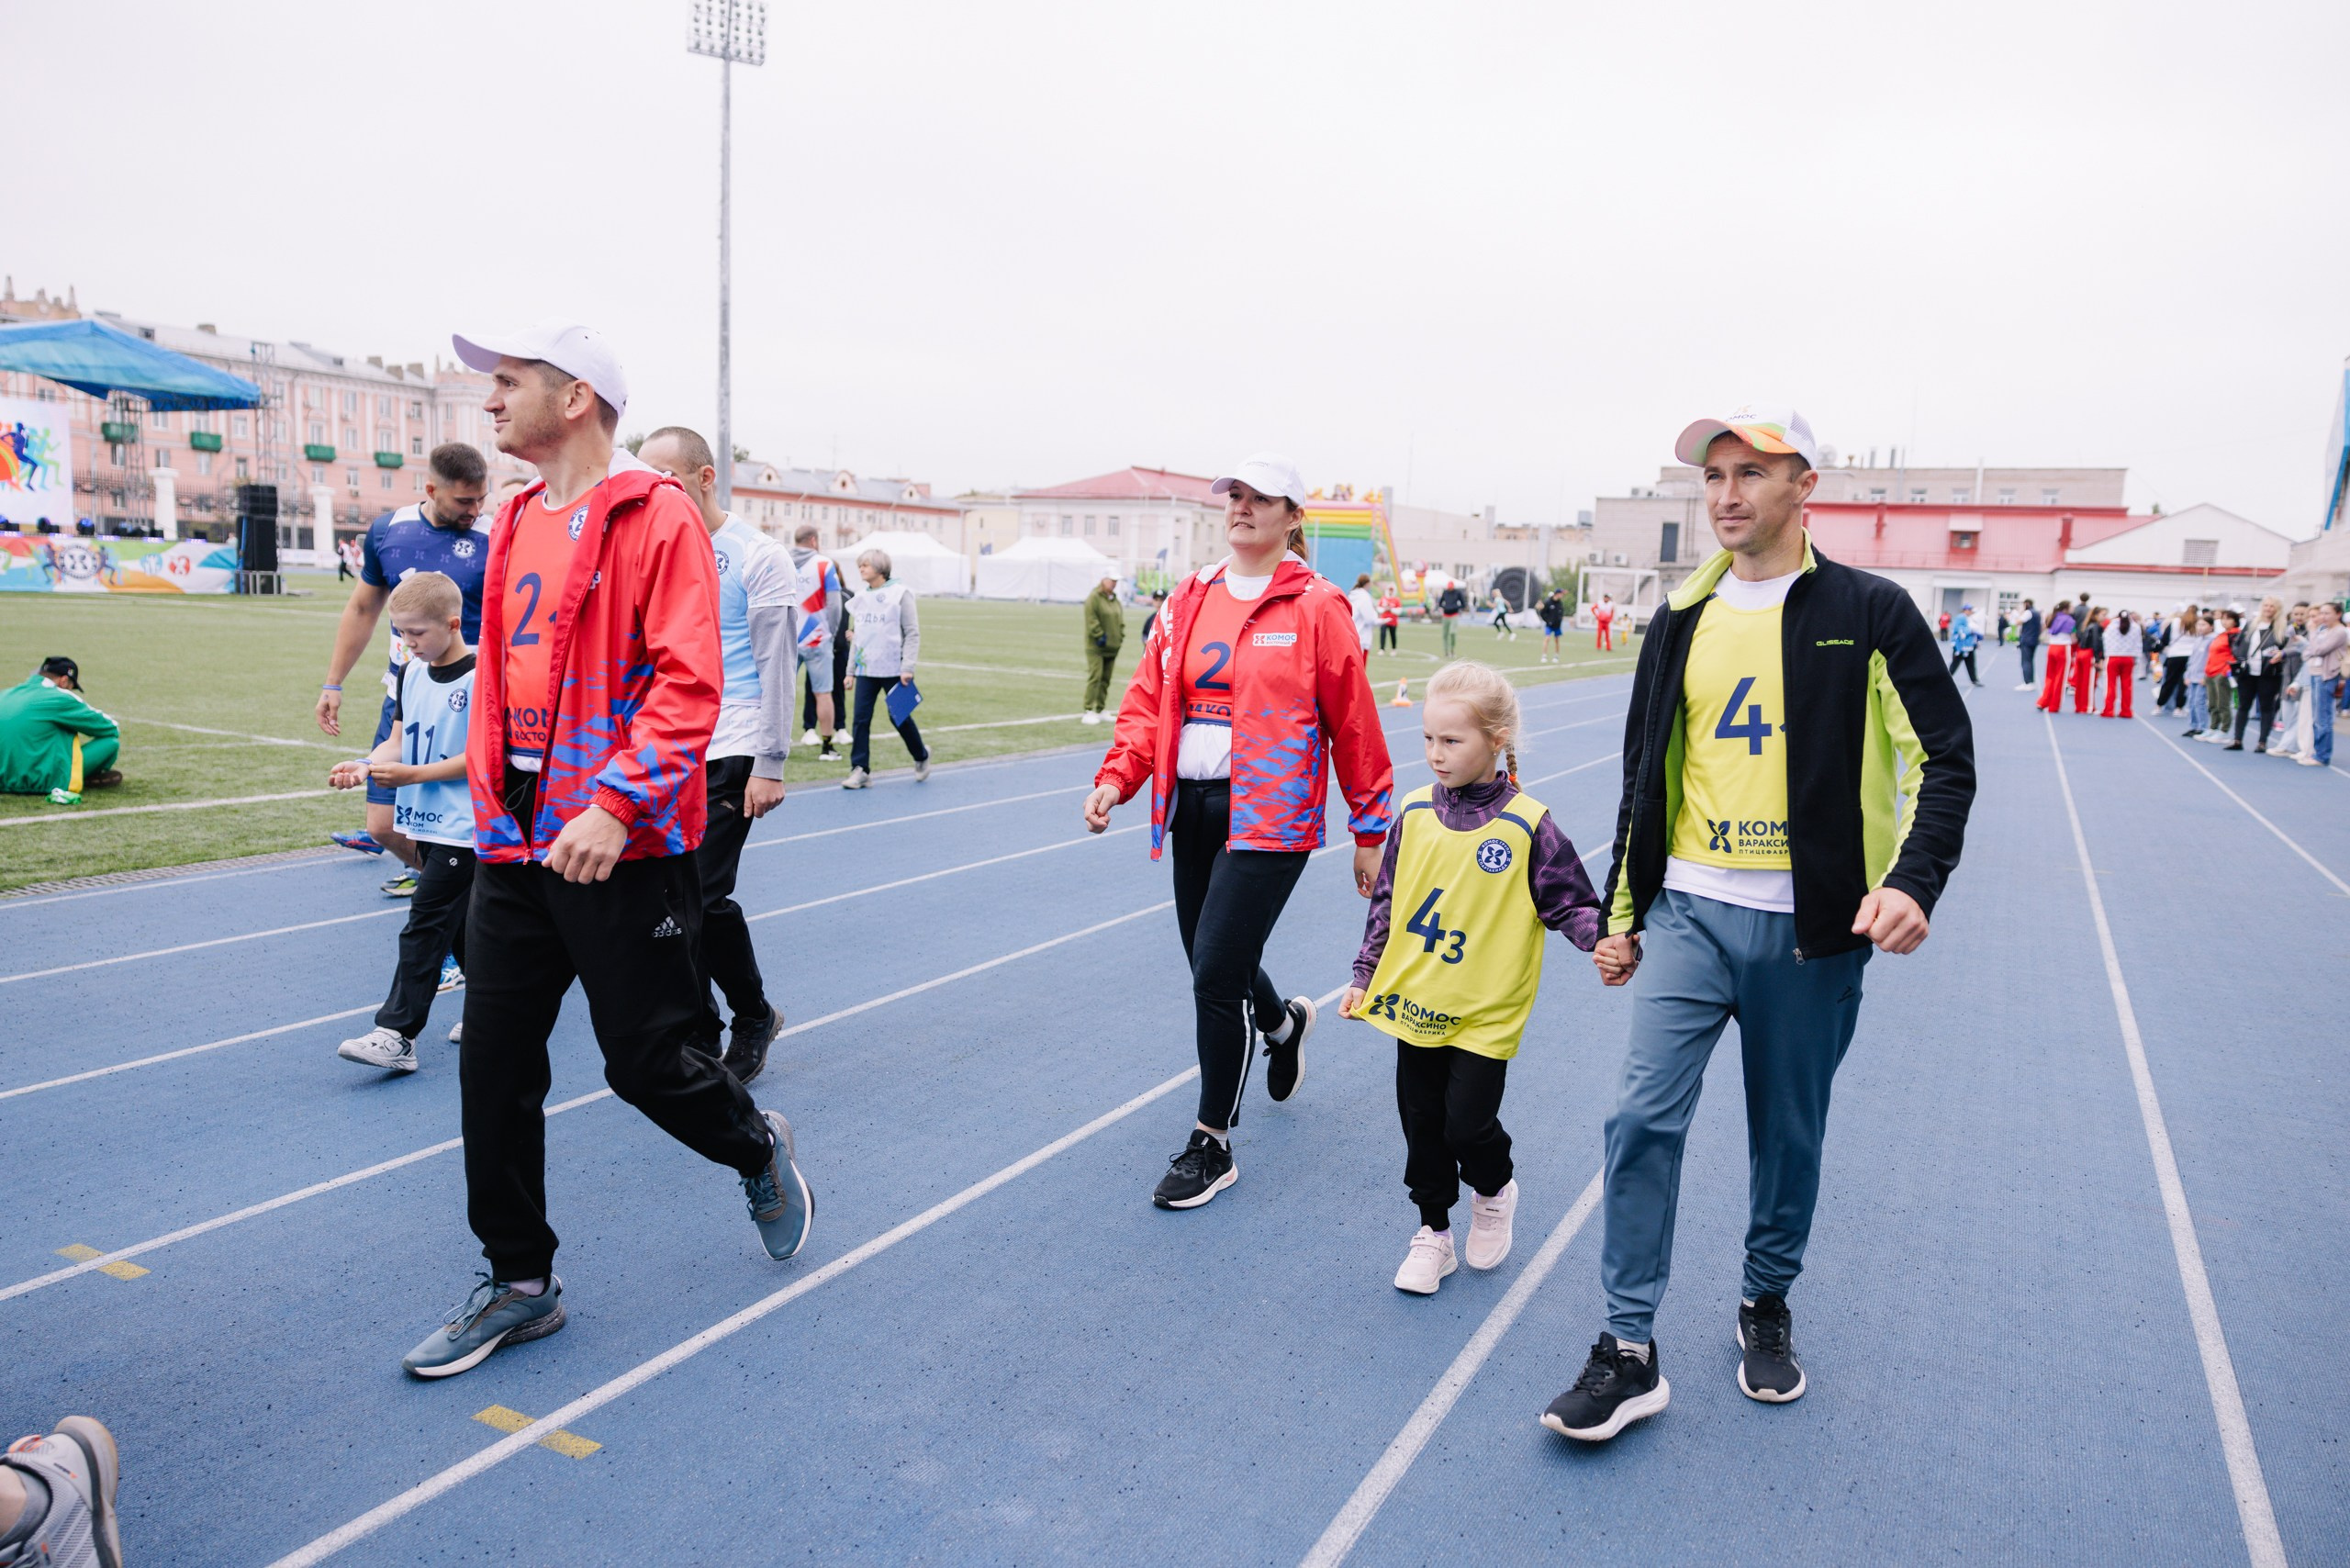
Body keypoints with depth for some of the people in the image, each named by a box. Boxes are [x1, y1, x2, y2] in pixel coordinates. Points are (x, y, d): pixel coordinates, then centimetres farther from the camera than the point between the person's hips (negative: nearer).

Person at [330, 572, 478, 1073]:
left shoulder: (479, 679, -15)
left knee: (425, 924, -8)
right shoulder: (411, 672, 9)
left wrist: (412, 774, -19)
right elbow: (398, 739, 12)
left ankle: (396, 1035, -6)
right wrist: (366, 765, -8)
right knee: (457, 923, 15)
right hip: (425, 822, 8)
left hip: (462, 826, -8)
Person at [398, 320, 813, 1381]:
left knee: (644, 1060, 2)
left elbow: (687, 685, -18)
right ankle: (518, 1283, 24)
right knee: (493, 1066, 8)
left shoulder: (656, 517, -10)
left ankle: (758, 1148, 33)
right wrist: (489, 797, 17)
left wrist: (616, 803, -26)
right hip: (514, 844, 8)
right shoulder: (516, 525, 14)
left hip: (621, 849, -7)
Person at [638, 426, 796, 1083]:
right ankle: (698, 1034, 18)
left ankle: (754, 1016, 12)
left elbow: (777, 668, -7)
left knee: (702, 896, -11)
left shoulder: (757, 557, -6)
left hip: (731, 753, -6)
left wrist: (769, 766, -10)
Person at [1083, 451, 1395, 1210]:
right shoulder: (1190, 600, 9)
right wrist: (1117, 777, -8)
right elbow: (1150, 698, 8)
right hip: (1194, 808, 6)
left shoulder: (1317, 606, -6)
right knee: (1213, 966, 16)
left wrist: (1370, 830, -1)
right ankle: (1285, 1021, 52)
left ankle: (1213, 1144, 11)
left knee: (1216, 976, -8)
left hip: (1269, 818, -6)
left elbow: (1352, 722, -3)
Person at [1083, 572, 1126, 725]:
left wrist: (1121, 637, 8)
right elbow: (1091, 620, -16)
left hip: (1112, 647, 8)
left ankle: (1100, 710, 17)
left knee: (1106, 679, 10)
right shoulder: (1094, 598, -9)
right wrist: (1100, 636, -19)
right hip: (1096, 647, -7)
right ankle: (1089, 711, -12)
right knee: (1095, 677, -12)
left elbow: (1120, 620, 19)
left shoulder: (1115, 600, 15)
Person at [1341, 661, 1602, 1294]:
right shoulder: (1414, 813, 0)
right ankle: (1433, 1230, 30)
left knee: (1468, 1123, -4)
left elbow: (1572, 903, -5)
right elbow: (1386, 902, 9)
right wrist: (1365, 976, 9)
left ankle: (1494, 1192, 30)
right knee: (1421, 1122, 11)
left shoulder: (1528, 825, -11)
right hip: (1415, 1002, 4)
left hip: (1486, 1011, -4)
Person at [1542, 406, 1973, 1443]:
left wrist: (1915, 879, -17)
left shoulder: (1869, 613, -2)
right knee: (1645, 1114, -8)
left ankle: (1767, 1302, 36)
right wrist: (1619, 914, 13)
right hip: (1688, 910, 2)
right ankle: (1629, 1351, 2)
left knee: (1789, 1131, 12)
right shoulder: (1679, 624, 9)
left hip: (1811, 926, -2)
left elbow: (1946, 756, -1)